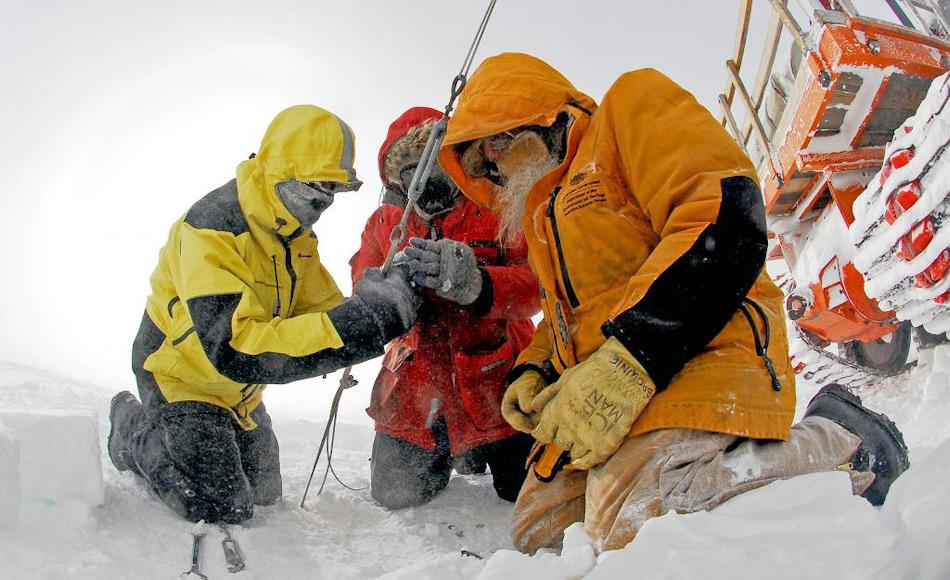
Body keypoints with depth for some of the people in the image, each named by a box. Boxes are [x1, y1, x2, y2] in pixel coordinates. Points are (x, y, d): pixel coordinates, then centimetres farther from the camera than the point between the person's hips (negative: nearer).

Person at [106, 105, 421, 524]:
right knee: (221, 508, -12)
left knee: (263, 495, 17)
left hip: (237, 388, 8)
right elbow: (231, 348, -43)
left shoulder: (295, 234, -2)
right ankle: (133, 433, 13)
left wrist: (376, 308, -26)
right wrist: (362, 322, -49)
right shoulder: (213, 226, -31)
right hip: (182, 374, -8)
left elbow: (323, 308, -2)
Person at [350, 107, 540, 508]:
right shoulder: (384, 222, 1)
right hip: (415, 385, 3)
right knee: (394, 495, 8)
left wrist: (475, 282, -44)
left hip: (496, 379, -2)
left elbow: (535, 282, -23)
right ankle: (449, 456, 42)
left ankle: (484, 448, 41)